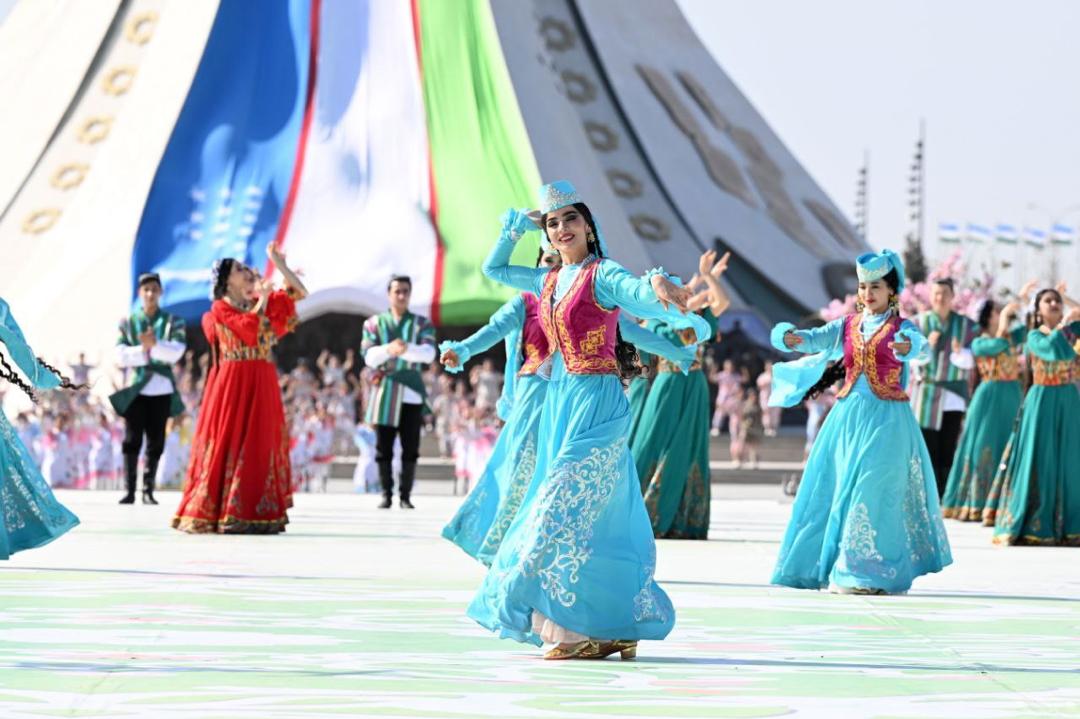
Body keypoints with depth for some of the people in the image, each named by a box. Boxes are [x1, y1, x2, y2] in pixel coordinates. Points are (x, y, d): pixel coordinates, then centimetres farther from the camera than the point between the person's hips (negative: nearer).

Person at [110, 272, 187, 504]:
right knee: (132, 440, -5)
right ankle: (129, 489, -4)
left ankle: (148, 490, 5)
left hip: (162, 389, 0)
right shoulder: (128, 323, 10)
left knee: (156, 441, 0)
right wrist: (144, 349, -12)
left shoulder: (173, 322, 8)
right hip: (136, 388, 0)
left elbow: (176, 352, -9)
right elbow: (121, 356, -2)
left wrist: (154, 345, -24)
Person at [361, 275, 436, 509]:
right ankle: (386, 494, 6)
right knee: (383, 448, -1)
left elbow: (429, 354, -8)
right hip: (385, 392, 0)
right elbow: (368, 356, -3)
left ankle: (406, 495, 4)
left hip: (411, 393, 0)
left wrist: (406, 348, -28)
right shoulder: (374, 323, 11)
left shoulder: (422, 324, 10)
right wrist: (388, 349, -24)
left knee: (410, 448, -3)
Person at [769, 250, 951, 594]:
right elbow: (815, 339, -4)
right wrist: (791, 338, -27)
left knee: (875, 490, -10)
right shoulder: (848, 326, 11)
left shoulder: (901, 327, 1)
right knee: (837, 488, 4)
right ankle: (831, 568, 11)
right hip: (848, 416, 4)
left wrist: (908, 346, -47)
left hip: (887, 420, -4)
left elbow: (918, 343, -22)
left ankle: (871, 573, -7)